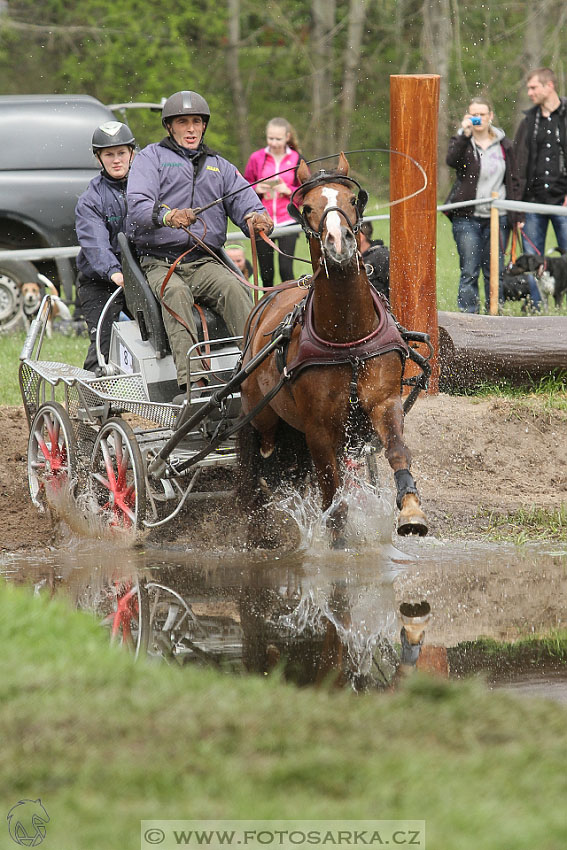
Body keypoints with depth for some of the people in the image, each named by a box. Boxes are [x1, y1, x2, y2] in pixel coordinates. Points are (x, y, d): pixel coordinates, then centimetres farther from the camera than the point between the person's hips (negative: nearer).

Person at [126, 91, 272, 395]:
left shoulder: (219, 165, 23)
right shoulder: (152, 157, 10)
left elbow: (245, 202, 10)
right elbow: (137, 205, -8)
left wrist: (257, 218, -17)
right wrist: (166, 215, -31)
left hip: (205, 262, 3)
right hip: (160, 263, -3)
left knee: (234, 288, -29)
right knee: (176, 293, -36)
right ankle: (189, 382, -51)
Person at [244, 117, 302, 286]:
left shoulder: (297, 159, 2)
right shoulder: (257, 158, 3)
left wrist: (289, 190, -11)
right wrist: (256, 189, -9)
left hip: (287, 220, -2)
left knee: (286, 268, -12)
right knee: (266, 272, 6)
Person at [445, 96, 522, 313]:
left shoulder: (503, 144, 12)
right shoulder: (461, 141, 5)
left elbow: (513, 181, 15)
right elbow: (452, 160, -18)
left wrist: (516, 215, 9)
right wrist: (465, 135, -27)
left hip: (498, 217, 2)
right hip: (467, 217, -2)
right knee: (469, 271, -6)